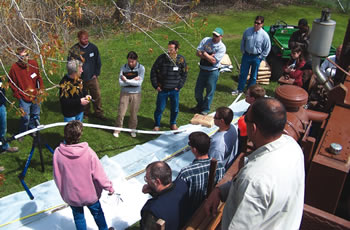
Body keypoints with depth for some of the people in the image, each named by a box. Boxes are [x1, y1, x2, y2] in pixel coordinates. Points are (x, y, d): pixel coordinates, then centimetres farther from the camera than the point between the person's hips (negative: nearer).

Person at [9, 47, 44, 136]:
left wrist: (41, 89, 2)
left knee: (36, 115, 19)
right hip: (24, 98, -3)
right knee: (25, 117, 2)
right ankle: (22, 133, 28)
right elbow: (12, 84, -5)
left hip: (36, 96, 4)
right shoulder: (14, 68, -16)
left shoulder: (34, 63, -7)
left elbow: (39, 77, 7)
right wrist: (18, 96, -4)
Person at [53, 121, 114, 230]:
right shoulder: (88, 152, -26)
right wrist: (109, 187, -1)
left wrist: (63, 191, 11)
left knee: (78, 218, 24)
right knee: (97, 213, 25)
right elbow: (99, 174, -17)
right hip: (90, 193, -1)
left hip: (71, 195, 1)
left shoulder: (58, 153, -21)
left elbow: (57, 176, -7)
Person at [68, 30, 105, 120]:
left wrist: (96, 74, 1)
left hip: (93, 78, 1)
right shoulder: (73, 50, -10)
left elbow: (98, 62, 6)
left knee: (97, 96, 5)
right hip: (80, 79, -1)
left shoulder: (93, 47, -4)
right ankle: (85, 113, 32)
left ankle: (98, 113, 22)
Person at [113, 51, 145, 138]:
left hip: (136, 93, 0)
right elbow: (121, 83, -13)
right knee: (121, 112, 3)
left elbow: (139, 83, -18)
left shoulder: (141, 68, -8)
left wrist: (126, 80, -17)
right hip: (125, 93, 0)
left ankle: (132, 129, 30)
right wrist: (133, 80, -17)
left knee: (134, 113, 10)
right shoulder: (123, 68, -5)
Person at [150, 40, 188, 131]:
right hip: (162, 89, -1)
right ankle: (157, 125, 26)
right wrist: (156, 85, -4)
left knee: (175, 109, 13)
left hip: (174, 90, 1)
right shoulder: (162, 58, -10)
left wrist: (179, 86, -1)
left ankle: (173, 123, 37)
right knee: (159, 108, 6)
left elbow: (184, 74, 6)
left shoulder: (181, 60, -5)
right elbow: (153, 71, -2)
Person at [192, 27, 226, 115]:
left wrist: (204, 53, -11)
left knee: (210, 91, 8)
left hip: (213, 72, -4)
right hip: (202, 69, 4)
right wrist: (209, 56, -16)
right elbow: (198, 53, -5)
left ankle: (205, 109, 26)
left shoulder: (222, 47, -12)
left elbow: (213, 61, -19)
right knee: (198, 90, 14)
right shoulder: (206, 40, -1)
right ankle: (199, 105, 38)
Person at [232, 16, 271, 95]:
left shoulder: (264, 35, -14)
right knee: (243, 73, 11)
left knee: (253, 76, 12)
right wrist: (243, 51, 7)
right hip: (246, 55, 2)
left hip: (256, 57, -2)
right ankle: (239, 89, 26)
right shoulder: (248, 31, -7)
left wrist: (260, 57, -6)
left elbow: (267, 48, -5)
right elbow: (242, 42, 9)